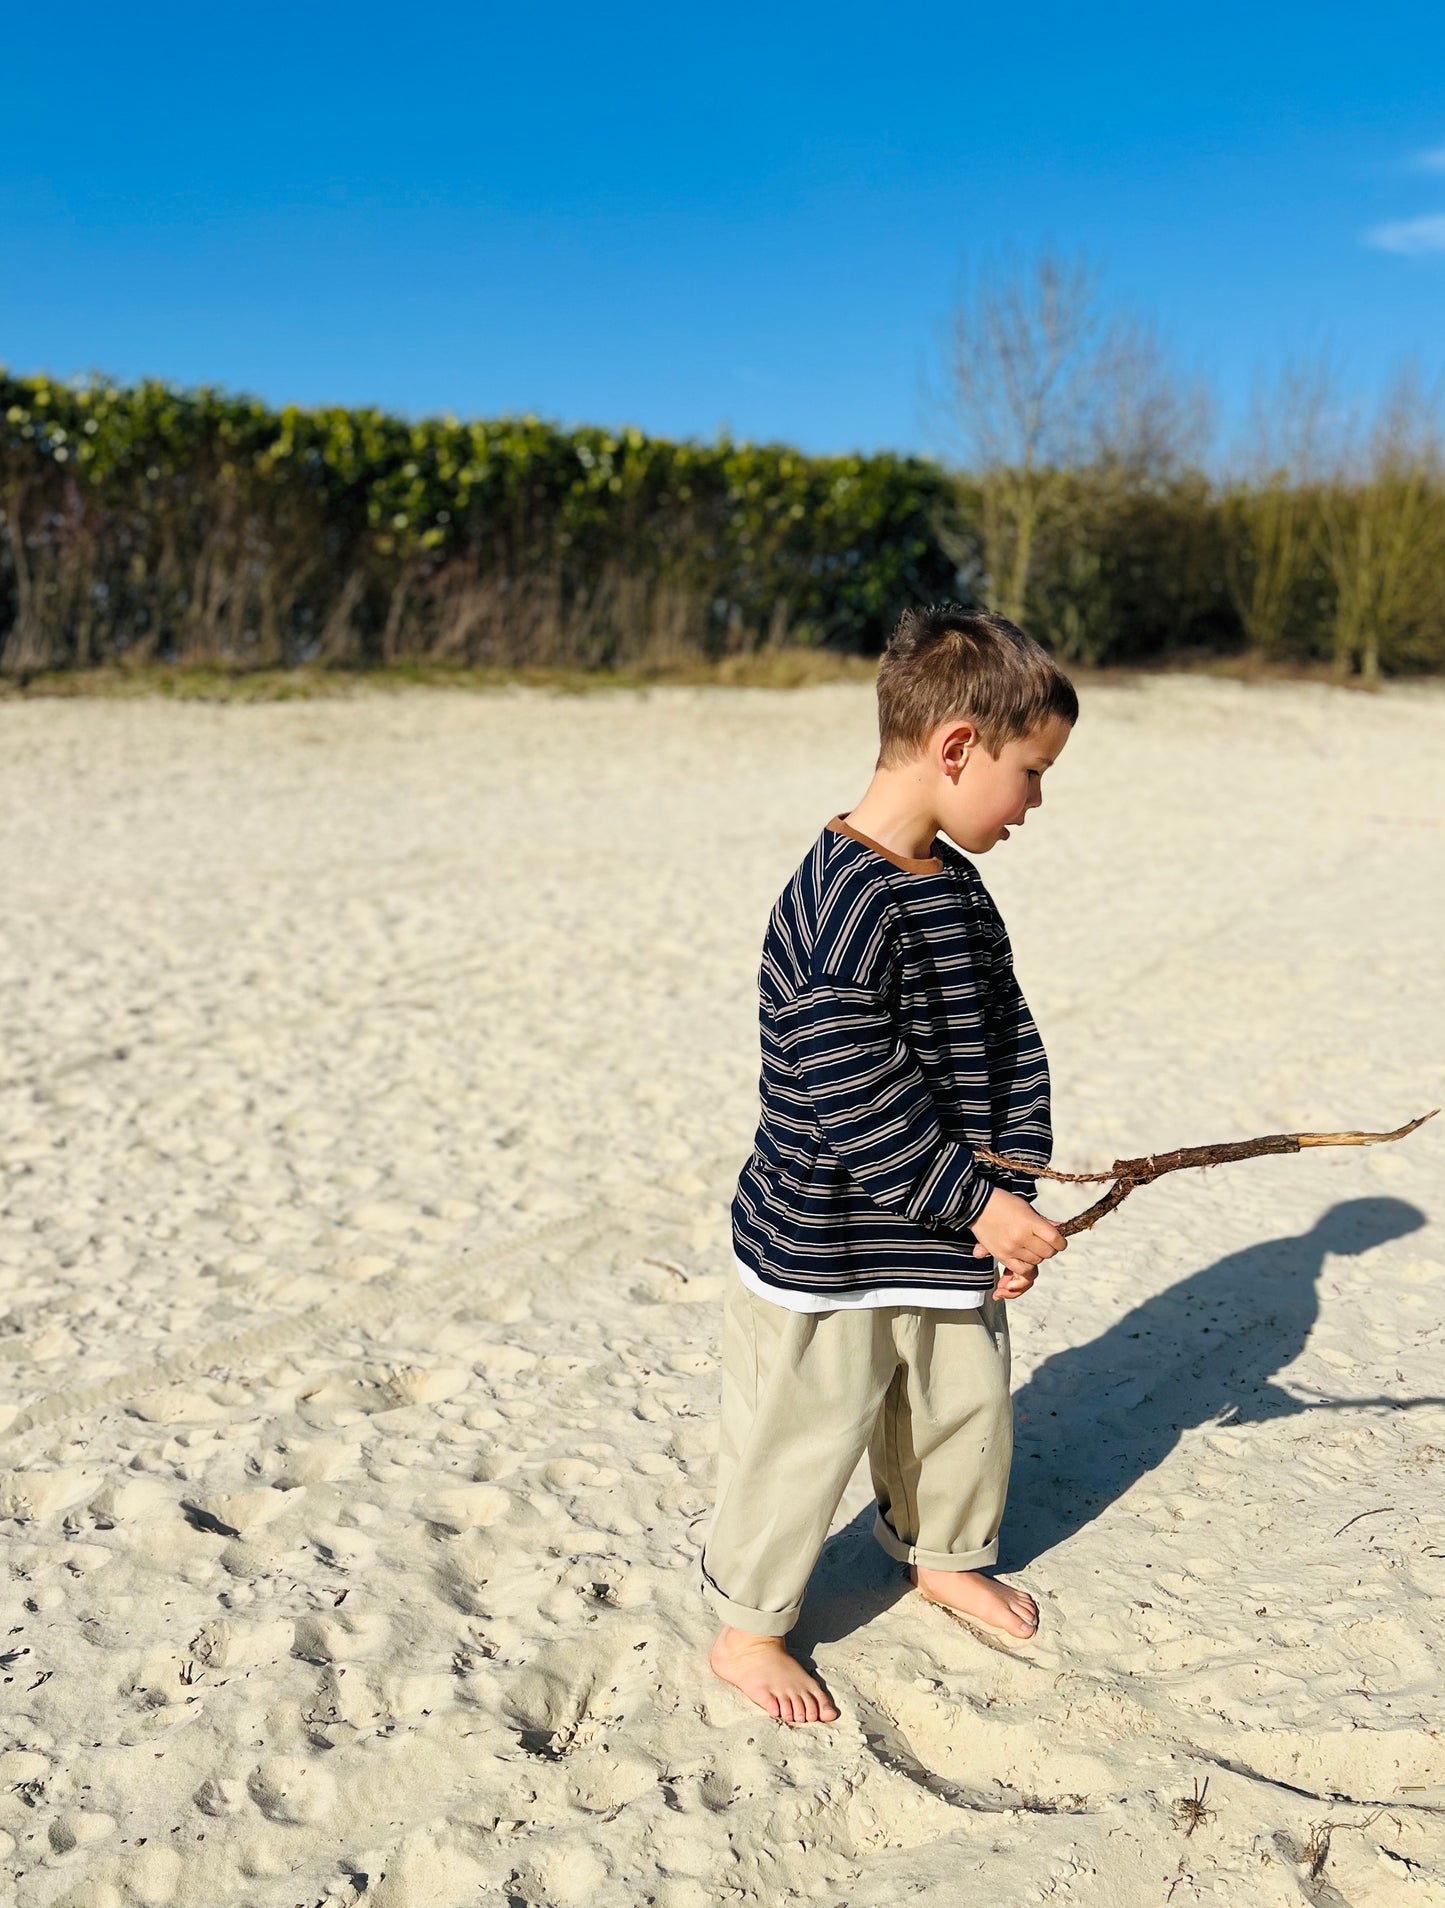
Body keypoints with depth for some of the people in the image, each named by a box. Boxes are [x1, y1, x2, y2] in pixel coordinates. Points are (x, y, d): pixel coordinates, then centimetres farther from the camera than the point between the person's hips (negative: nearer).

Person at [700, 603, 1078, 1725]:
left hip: (950, 1243, 9)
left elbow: (1011, 1048, 7)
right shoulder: (841, 902, -26)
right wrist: (975, 1201, -20)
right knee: (802, 1438, 8)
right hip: (824, 1254, -9)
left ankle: (945, 1556, 52)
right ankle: (747, 1628, 31)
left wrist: (1015, 1193, -2)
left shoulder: (958, 885, 5)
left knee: (965, 1407, 24)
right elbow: (854, 1095, -28)